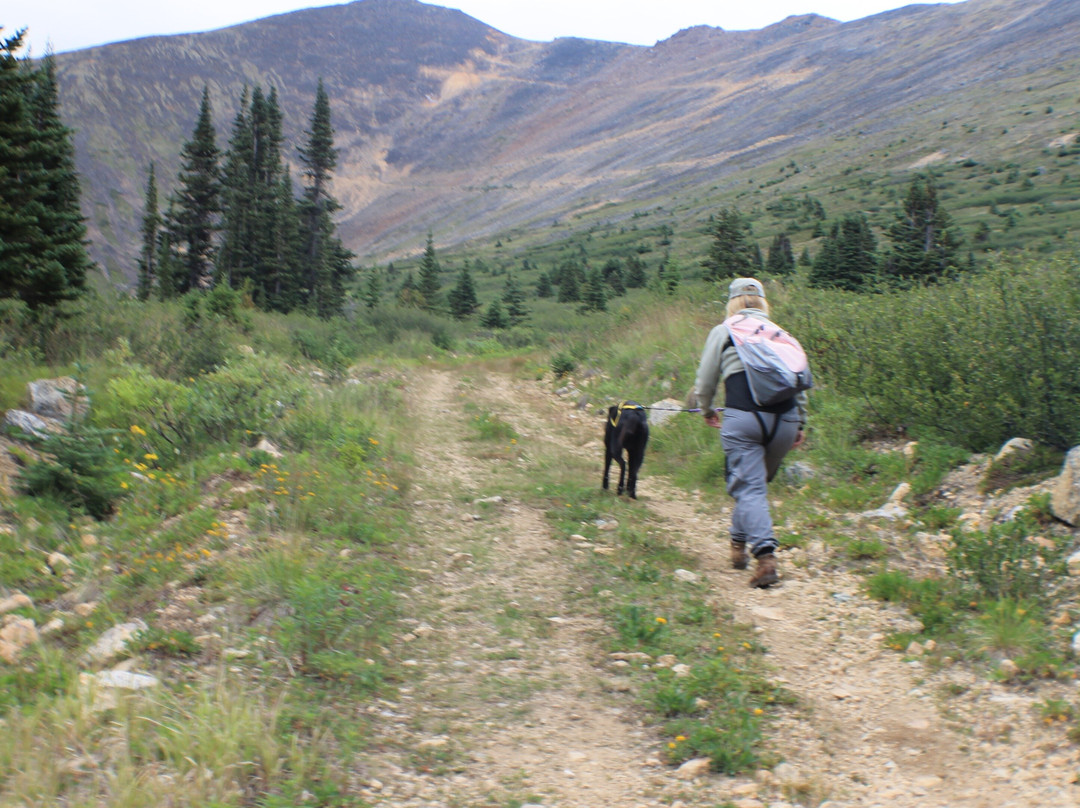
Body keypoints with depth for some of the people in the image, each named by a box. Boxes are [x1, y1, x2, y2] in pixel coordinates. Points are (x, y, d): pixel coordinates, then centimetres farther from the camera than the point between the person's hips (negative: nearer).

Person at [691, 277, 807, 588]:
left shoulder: (723, 333, 11)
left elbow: (705, 381, 14)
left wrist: (707, 410, 33)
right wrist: (801, 423, 28)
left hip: (742, 417, -4)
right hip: (784, 418, 4)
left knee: (749, 487, -4)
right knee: (756, 481, 20)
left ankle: (766, 556, -19)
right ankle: (739, 543, 30)